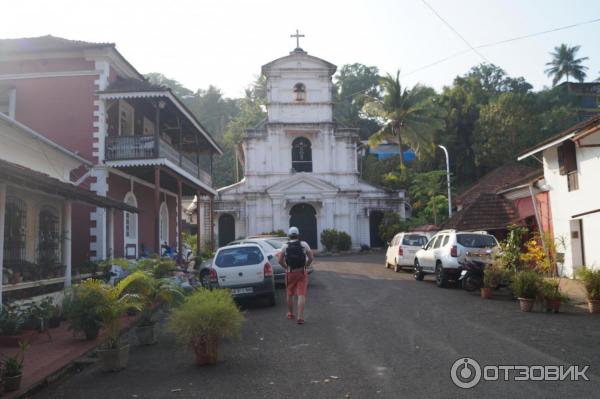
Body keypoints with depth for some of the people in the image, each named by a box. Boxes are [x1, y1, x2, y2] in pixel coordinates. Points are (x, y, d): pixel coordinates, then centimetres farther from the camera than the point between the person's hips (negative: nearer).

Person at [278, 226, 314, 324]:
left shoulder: (285, 246, -2)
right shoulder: (304, 244, -3)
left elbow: (280, 260, -4)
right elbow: (311, 258, -5)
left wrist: (286, 267, 11)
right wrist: (305, 266, 9)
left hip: (290, 273, 1)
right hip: (302, 273, -1)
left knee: (290, 294, 19)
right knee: (301, 295, -3)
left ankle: (290, 313, 34)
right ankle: (300, 317, -12)